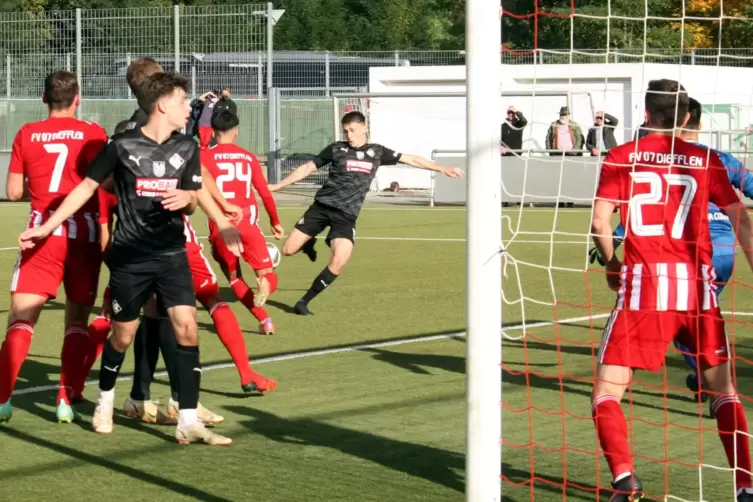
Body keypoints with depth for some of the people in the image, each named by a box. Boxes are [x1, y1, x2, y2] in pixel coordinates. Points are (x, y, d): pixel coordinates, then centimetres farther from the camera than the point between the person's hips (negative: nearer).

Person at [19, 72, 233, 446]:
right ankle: (104, 402, 35)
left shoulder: (187, 148, 4)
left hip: (172, 254, 3)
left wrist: (186, 197, -14)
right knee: (122, 336, 8)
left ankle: (188, 422, -6)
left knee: (187, 329, -10)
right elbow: (87, 187, 2)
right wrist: (47, 227, 4)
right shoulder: (123, 145, -7)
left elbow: (193, 204, 12)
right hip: (130, 257, -3)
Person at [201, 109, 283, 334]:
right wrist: (275, 222, 25)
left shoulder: (205, 155, 3)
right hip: (248, 223, 1)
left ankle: (264, 320, 3)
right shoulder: (249, 158, 11)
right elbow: (265, 193, 14)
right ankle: (264, 284, -32)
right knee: (267, 274, 7)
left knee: (233, 277, 18)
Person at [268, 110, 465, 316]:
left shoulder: (377, 152, 8)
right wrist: (277, 186, 5)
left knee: (339, 262, -19)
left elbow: (411, 159, 15)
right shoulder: (337, 149, 3)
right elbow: (307, 168, 8)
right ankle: (309, 244, 31)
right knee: (288, 250, -7)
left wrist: (442, 169, 14)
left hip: (346, 215, 0)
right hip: (322, 207, 0)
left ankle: (304, 302, -4)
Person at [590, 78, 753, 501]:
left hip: (643, 284, -2)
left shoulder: (622, 158, 4)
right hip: (696, 284, 2)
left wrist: (612, 263, 12)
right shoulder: (705, 160, 8)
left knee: (607, 392, 4)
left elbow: (600, 221, -4)